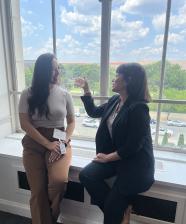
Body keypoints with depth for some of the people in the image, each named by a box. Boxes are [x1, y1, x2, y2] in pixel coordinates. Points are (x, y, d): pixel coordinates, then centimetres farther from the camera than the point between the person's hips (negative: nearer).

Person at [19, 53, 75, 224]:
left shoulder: (64, 94, 2)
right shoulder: (28, 94, -2)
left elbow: (71, 122, 6)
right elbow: (25, 124, -7)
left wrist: (63, 142, -10)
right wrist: (48, 144, -14)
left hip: (60, 143, 0)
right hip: (34, 144, 0)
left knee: (59, 181, -20)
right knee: (38, 191, -4)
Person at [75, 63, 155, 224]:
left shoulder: (138, 108, -23)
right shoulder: (114, 101, 2)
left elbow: (133, 146, -22)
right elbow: (94, 112, 17)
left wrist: (108, 157, -12)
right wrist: (86, 89, 11)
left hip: (135, 163, -7)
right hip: (113, 156, 7)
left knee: (113, 208, -2)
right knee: (86, 175, -10)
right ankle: (121, 210, 8)